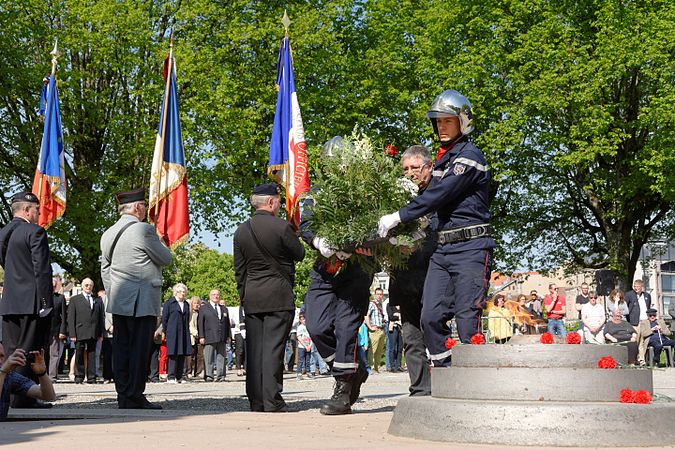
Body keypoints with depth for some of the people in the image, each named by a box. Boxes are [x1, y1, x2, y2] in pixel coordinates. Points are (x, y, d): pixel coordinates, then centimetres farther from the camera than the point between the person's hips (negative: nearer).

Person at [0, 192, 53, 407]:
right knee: (30, 352, -3)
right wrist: (46, 302, -15)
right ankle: (23, 399, -3)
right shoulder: (35, 232, -10)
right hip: (32, 303, -7)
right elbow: (42, 270, -15)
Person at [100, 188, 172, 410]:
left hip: (118, 302, 8)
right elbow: (166, 259, -5)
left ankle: (123, 396, 12)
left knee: (121, 349, 8)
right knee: (140, 349, -4)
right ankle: (134, 397, -3)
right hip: (142, 302, -7)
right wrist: (157, 242, 12)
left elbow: (105, 270, 17)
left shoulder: (108, 234, 13)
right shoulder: (143, 230, -11)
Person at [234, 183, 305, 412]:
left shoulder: (241, 231, 7)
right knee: (273, 347, -4)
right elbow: (300, 254, 2)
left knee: (254, 349, 7)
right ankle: (272, 400, -5)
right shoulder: (281, 226, -10)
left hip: (252, 298, 5)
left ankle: (256, 400, 10)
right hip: (279, 295, -5)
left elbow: (239, 270, 12)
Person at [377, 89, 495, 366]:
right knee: (431, 317, 0)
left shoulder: (469, 156, -8)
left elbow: (438, 196, -15)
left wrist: (399, 217, -12)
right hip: (443, 249, 8)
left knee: (467, 321, -8)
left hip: (470, 249, -8)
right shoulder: (443, 158, 19)